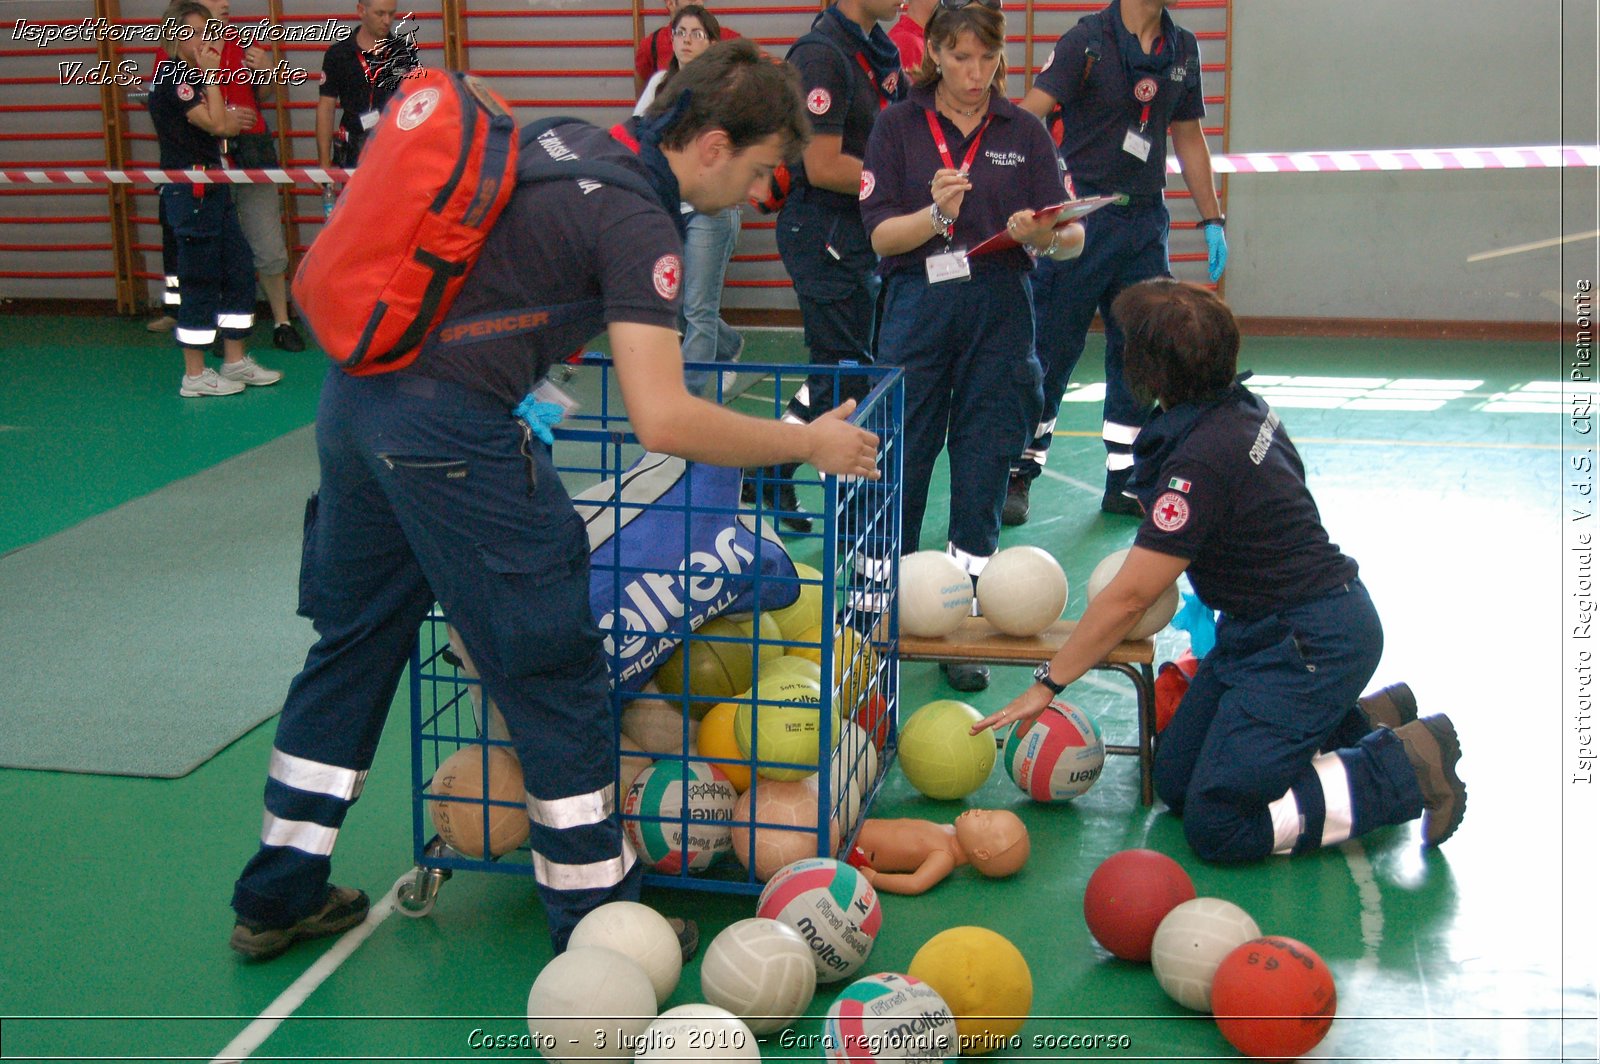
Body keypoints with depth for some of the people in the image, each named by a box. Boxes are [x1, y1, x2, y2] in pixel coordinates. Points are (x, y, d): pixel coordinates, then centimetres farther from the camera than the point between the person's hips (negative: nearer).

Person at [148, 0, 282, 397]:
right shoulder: (172, 77, -13)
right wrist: (210, 75, -12)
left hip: (212, 188, 10)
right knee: (200, 280, -4)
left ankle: (235, 360, 21)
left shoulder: (191, 75, 16)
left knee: (238, 273, 12)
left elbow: (223, 124, 15)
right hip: (189, 192, -10)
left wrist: (227, 120, -4)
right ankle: (195, 375, 4)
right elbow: (216, 124, -19)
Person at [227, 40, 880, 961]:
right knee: (557, 675, 4)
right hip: (449, 433, -9)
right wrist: (810, 444, -10)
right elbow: (663, 421, -21)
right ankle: (597, 928, 15)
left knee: (352, 644, 21)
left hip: (356, 395, 9)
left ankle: (276, 899, 33)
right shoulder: (636, 221, -13)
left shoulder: (569, 140, 13)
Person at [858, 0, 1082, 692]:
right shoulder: (898, 127, 3)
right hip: (917, 309, -1)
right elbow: (882, 237, -4)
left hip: (1000, 316, 1)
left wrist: (1043, 234, -21)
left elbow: (1074, 238, 1)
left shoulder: (1023, 131, 5)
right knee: (900, 463, 2)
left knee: (983, 471, 4)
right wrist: (937, 214, -22)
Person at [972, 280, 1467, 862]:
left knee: (1217, 825, -11)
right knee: (1175, 780, 13)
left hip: (1313, 644, -9)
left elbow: (1129, 597, -23)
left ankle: (1405, 765, 0)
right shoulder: (1242, 405, 1)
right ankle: (1361, 720, 19)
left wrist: (1046, 684, -14)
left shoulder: (1201, 460, -27)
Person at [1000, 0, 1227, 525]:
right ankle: (1018, 475, 10)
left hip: (1145, 223, 6)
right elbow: (1029, 116, -18)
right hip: (1080, 217, -5)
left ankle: (1125, 482, 18)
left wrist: (1213, 220, 18)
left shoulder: (1182, 49, 11)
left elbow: (1188, 136, 20)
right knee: (1052, 349, -1)